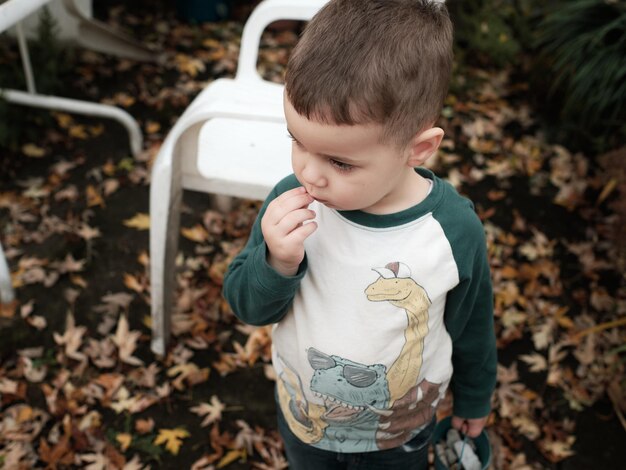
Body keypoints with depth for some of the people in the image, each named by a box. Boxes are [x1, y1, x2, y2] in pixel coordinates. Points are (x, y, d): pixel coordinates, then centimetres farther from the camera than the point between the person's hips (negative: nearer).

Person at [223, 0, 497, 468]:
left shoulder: (455, 230, -27)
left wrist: (474, 399, 8)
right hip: (301, 415, 2)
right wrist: (276, 261, -36)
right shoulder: (291, 201, -25)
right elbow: (248, 307, -15)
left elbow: (472, 327, -9)